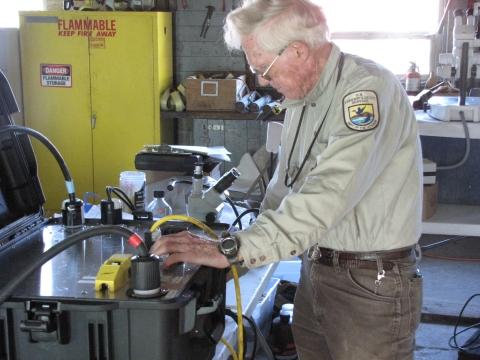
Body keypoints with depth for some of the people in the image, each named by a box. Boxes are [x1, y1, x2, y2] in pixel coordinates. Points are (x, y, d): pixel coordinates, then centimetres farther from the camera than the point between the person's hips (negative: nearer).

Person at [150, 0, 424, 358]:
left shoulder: (368, 90, -21)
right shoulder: (303, 96, 8)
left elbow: (326, 197, -31)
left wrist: (232, 250, -32)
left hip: (371, 286, -8)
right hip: (315, 271, 8)